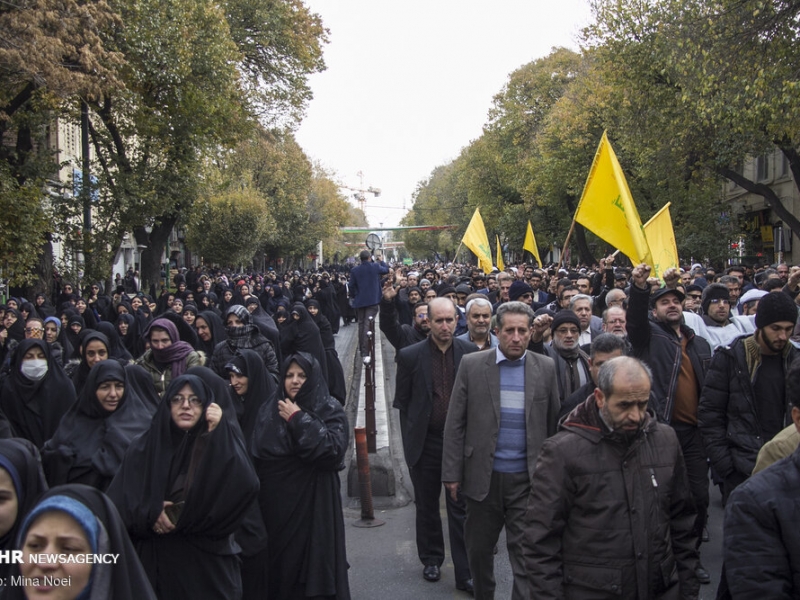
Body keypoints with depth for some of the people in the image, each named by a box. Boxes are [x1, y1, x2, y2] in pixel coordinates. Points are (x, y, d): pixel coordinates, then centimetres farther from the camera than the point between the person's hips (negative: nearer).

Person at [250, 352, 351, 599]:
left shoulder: (330, 410, -2)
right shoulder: (270, 409, 8)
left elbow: (334, 449, -19)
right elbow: (255, 456, 4)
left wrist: (298, 420, -15)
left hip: (313, 504, -3)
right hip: (276, 504, 3)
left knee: (315, 565, -1)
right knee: (279, 564, 8)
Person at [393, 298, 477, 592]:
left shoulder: (470, 352, -2)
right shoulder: (410, 356, -5)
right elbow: (402, 403, 1)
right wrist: (410, 440, 0)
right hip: (425, 443, 1)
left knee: (460, 508, 2)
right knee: (427, 506, 15)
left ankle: (465, 572, 10)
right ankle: (431, 559, 33)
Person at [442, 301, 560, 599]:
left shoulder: (545, 368, 1)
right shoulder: (471, 365, -2)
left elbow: (553, 424, 6)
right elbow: (455, 424, -1)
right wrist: (451, 473, -5)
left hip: (527, 477, 0)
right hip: (482, 476, 1)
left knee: (527, 556, 0)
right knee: (479, 549, 16)